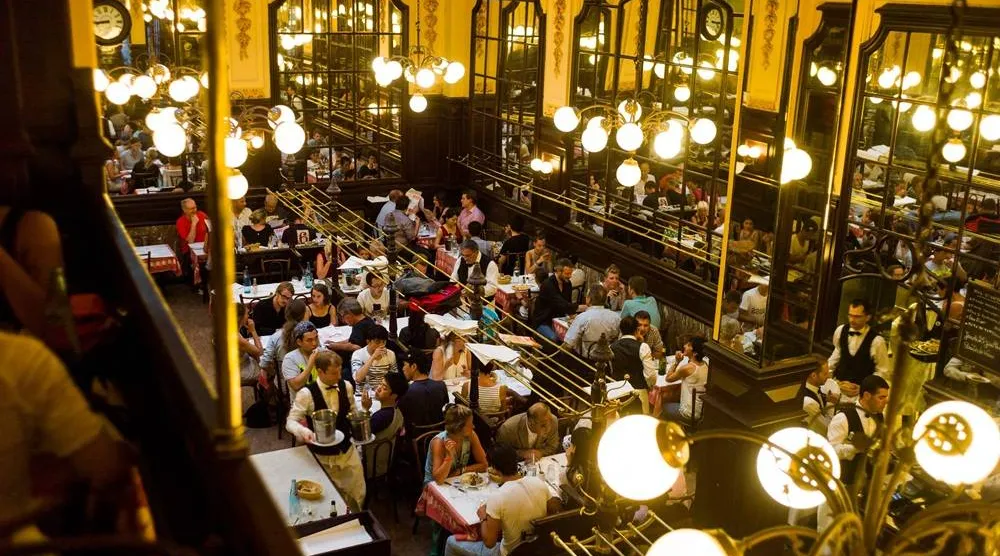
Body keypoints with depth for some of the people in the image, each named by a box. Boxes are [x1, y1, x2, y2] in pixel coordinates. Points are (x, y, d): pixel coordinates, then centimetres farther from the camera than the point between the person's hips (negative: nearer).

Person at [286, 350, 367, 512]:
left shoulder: (346, 386, -5)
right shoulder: (306, 394, -18)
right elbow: (290, 421, -15)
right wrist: (302, 431, -35)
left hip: (347, 451, 3)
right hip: (321, 456, -3)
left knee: (358, 495, 8)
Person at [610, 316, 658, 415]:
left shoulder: (612, 348, 1)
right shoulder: (642, 347, -10)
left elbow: (612, 371, 10)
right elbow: (650, 374, -11)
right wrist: (650, 385, 7)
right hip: (639, 391, -3)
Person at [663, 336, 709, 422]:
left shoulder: (687, 368, -23)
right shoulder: (705, 365, -2)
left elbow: (668, 378, -7)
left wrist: (677, 362, -9)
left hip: (690, 414, -7)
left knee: (665, 406, 22)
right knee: (675, 403, 33)